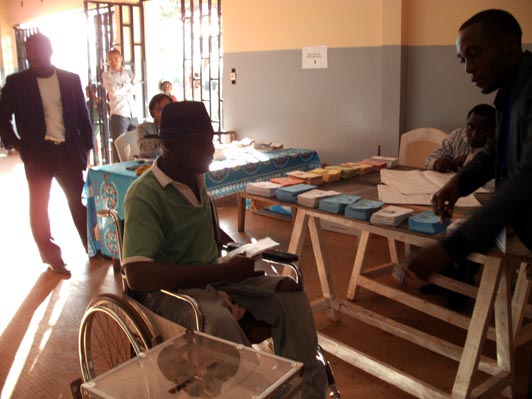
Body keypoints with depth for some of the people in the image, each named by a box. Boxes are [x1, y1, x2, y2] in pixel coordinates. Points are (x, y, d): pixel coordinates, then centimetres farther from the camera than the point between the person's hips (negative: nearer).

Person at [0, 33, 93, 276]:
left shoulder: (70, 79, 3)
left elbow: (82, 115, 8)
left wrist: (86, 147, 4)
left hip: (68, 151, 1)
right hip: (37, 153, 0)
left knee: (79, 202, 8)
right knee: (39, 207, 6)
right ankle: (52, 257, 18)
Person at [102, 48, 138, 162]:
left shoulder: (128, 72, 18)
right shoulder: (106, 75, 6)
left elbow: (133, 88, 3)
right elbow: (113, 91, -10)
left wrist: (120, 88, -6)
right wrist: (127, 85, 3)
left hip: (133, 114, 4)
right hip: (118, 114, -4)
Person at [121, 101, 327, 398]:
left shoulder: (196, 179, 7)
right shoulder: (144, 195, -17)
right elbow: (137, 275, -28)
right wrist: (222, 272, -28)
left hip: (212, 277, 7)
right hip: (169, 290, -7)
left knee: (290, 293, -13)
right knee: (219, 320, -38)